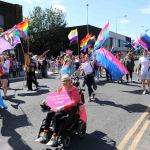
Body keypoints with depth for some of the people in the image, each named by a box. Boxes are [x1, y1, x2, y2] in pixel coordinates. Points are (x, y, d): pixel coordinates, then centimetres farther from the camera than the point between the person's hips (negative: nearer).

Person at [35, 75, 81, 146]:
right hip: (60, 107, 7)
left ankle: (54, 138, -29)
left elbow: (74, 102, -17)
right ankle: (45, 135, -18)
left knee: (57, 116, -32)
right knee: (49, 114, -20)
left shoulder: (74, 90, -6)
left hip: (69, 109, -6)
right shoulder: (60, 89, 14)